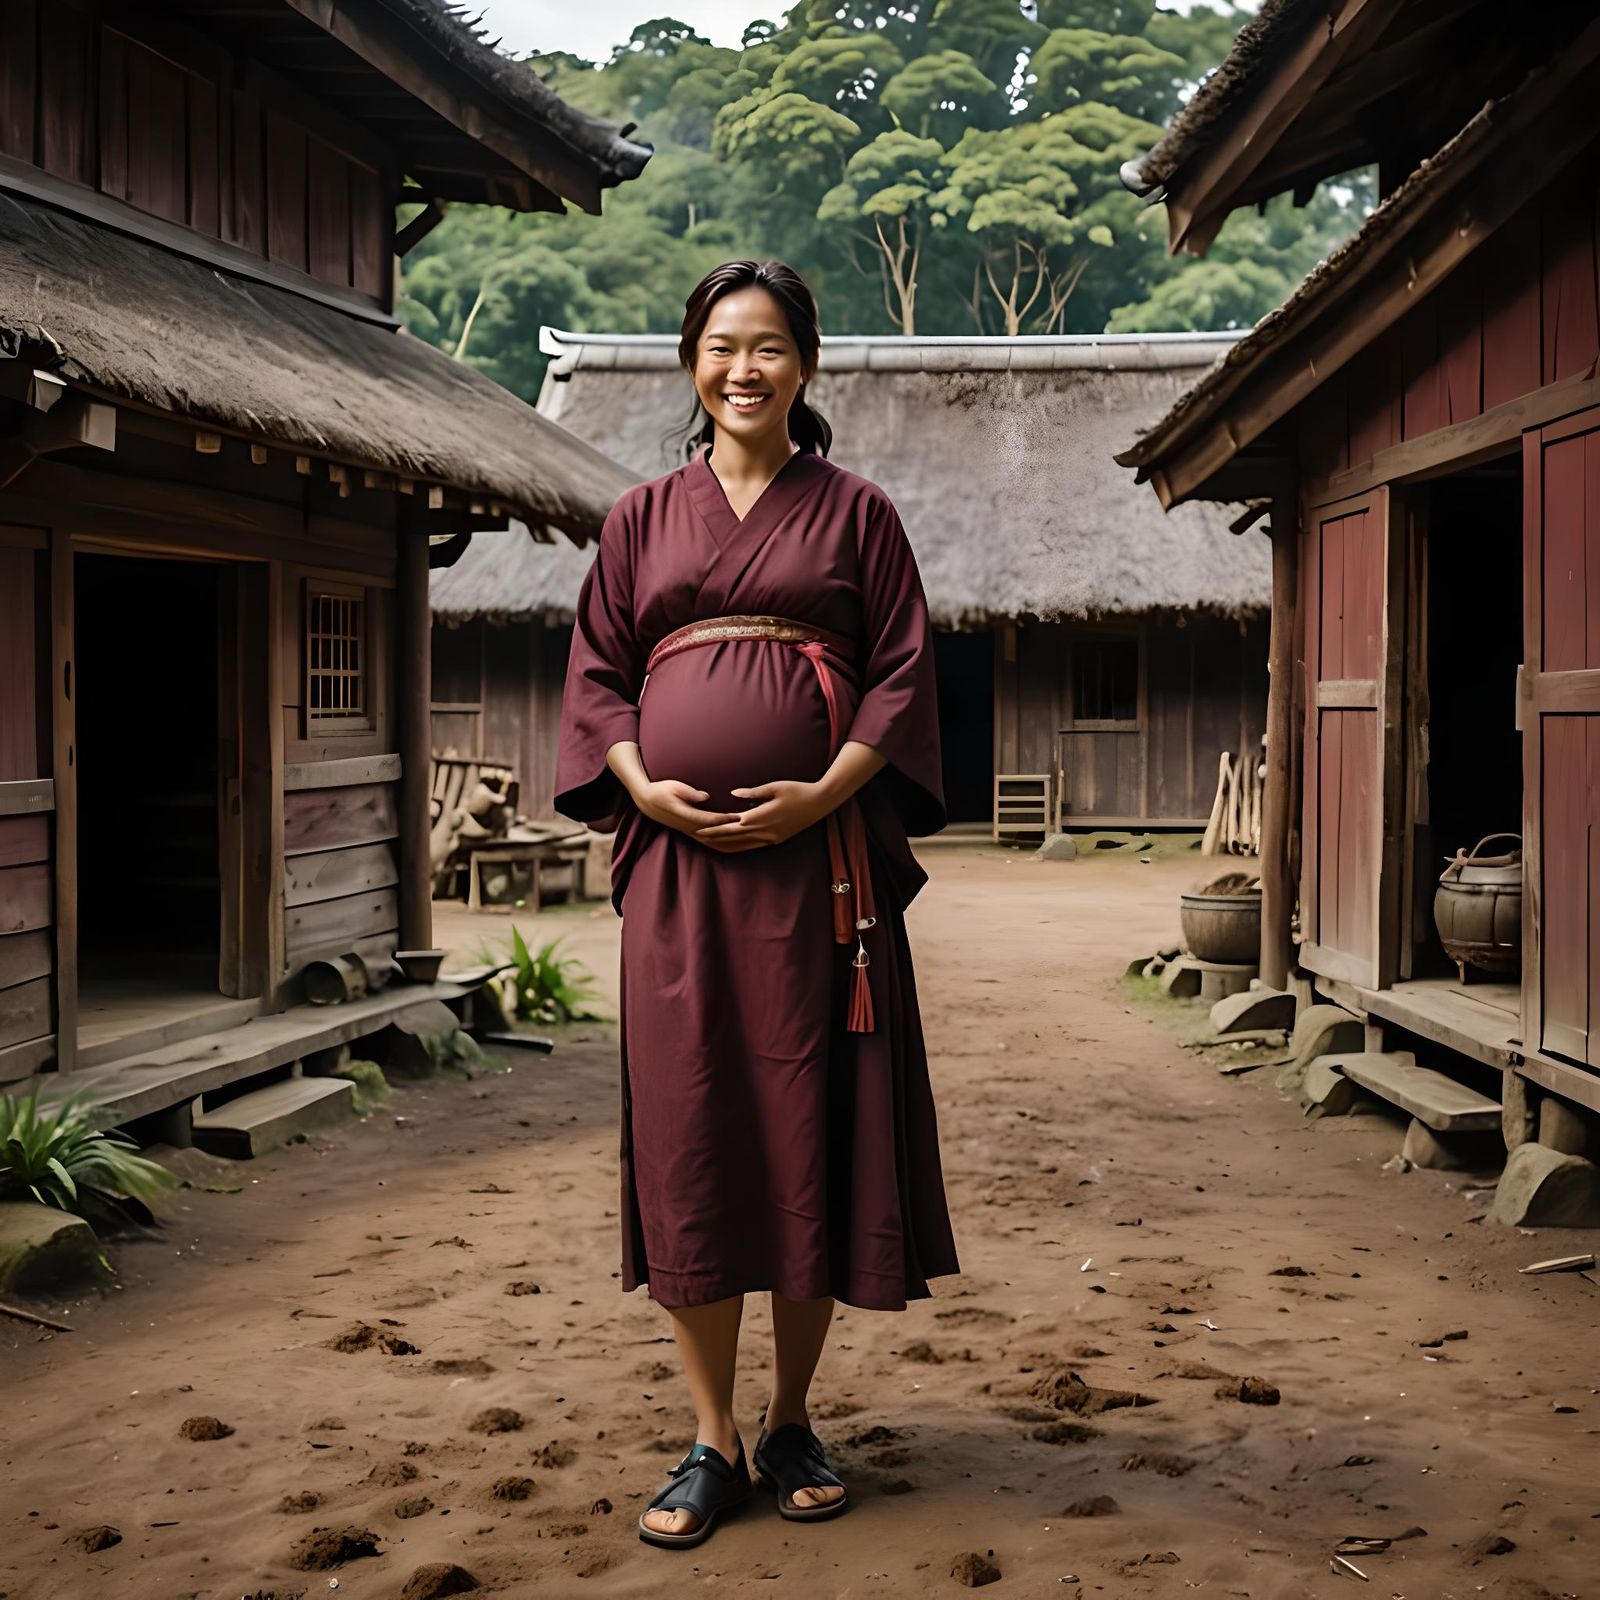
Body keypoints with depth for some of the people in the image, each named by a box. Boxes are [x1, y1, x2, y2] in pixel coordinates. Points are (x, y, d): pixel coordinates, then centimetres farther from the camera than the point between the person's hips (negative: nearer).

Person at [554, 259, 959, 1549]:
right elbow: (596, 672, 11)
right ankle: (712, 1443, 9)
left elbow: (904, 672, 3)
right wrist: (642, 783, -7)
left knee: (809, 1121, 2)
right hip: (675, 856, 1)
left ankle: (793, 1421, 17)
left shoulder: (855, 512, 9)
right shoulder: (643, 518, 14)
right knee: (687, 1130, 0)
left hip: (815, 852, -1)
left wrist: (824, 791, -11)